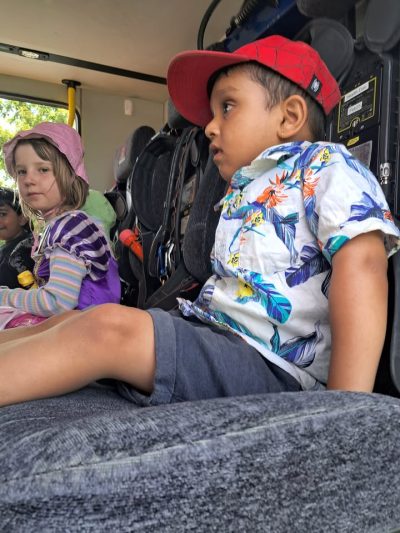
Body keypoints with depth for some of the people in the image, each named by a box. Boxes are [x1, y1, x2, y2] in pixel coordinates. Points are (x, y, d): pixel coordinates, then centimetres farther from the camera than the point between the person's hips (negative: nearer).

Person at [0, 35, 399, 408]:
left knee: (108, 328, -27)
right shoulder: (240, 190, 21)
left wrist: (344, 403, -27)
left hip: (270, 364, -8)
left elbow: (362, 264, -21)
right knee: (62, 324, 7)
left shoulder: (323, 166, -5)